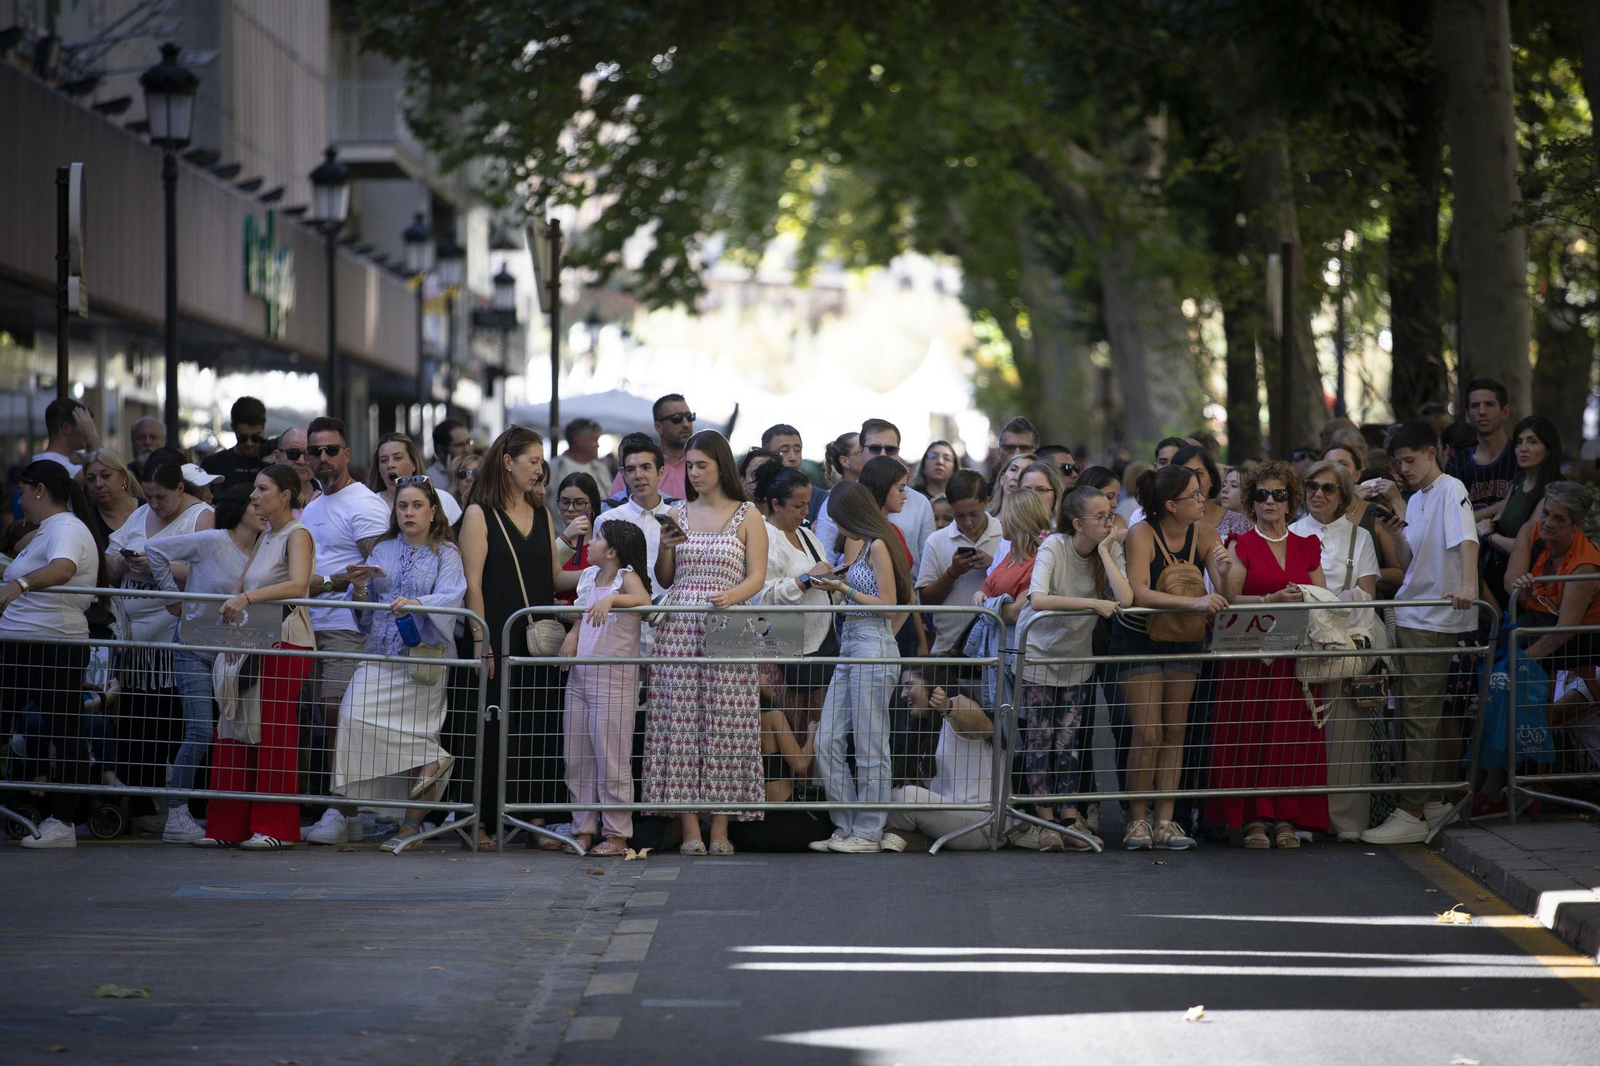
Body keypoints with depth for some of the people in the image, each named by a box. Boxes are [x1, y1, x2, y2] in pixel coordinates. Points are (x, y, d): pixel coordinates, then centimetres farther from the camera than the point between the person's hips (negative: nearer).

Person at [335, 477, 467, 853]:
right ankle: (431, 761, -1)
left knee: (417, 729, -10)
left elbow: (449, 596, -15)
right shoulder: (382, 550, 16)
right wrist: (360, 586, -8)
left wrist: (414, 604, -33)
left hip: (424, 656, -4)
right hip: (381, 655, 4)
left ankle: (412, 824, 0)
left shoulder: (445, 554, 3)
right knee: (356, 716, -14)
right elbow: (364, 611, 14)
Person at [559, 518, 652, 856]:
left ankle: (617, 835, 2)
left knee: (611, 759, -4)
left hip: (614, 679, -7)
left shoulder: (627, 578, -8)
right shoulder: (588, 577, 12)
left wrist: (611, 599, -43)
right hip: (579, 677, 7)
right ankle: (583, 829, 16)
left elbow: (644, 600, -28)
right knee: (577, 759, 9)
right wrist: (571, 636, 2)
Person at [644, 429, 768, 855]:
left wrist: (732, 595, -21)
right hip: (679, 626, 2)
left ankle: (720, 830, -1)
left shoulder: (747, 517, 6)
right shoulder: (678, 515, 13)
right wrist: (665, 549, -5)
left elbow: (757, 577, -1)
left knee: (725, 724, -5)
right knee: (681, 721, -4)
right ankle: (689, 830, -3)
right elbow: (664, 580, 15)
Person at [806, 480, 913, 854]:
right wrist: (837, 585, 20)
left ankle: (869, 833, 2)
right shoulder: (864, 547, 18)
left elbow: (889, 605, -13)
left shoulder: (878, 546, -9)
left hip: (872, 645, -10)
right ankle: (846, 828, 10)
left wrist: (846, 590, -10)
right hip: (849, 645, 10)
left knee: (869, 745, -3)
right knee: (827, 742, 5)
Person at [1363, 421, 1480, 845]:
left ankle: (1411, 814, -12)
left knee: (1419, 715, -10)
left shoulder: (1451, 489, -9)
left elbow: (1467, 539, -24)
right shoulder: (1415, 500, 18)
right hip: (1411, 617, 9)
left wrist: (1468, 585, -39)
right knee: (1424, 714, 13)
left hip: (1435, 621, -9)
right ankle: (1435, 801, 22)